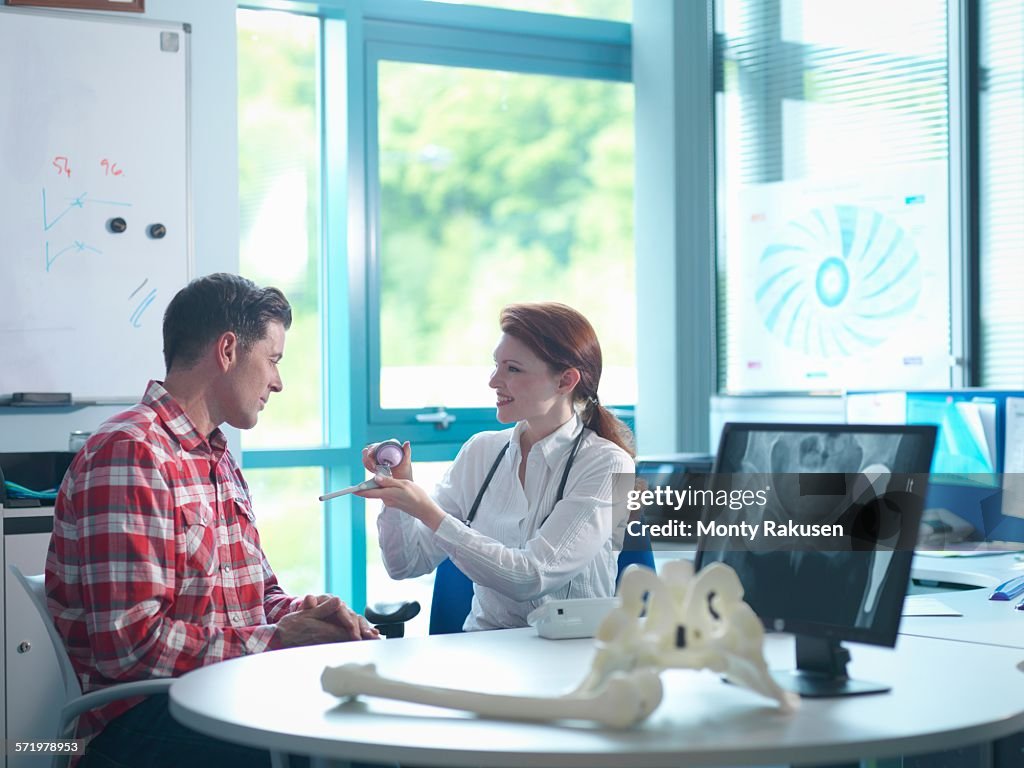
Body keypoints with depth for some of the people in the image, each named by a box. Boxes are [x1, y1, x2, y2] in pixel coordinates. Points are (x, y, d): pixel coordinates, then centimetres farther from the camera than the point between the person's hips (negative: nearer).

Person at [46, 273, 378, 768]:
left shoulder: (219, 462, 20)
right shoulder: (130, 454, -14)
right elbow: (130, 642, -21)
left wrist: (302, 613, 1)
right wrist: (273, 639, -14)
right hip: (138, 720, -9)